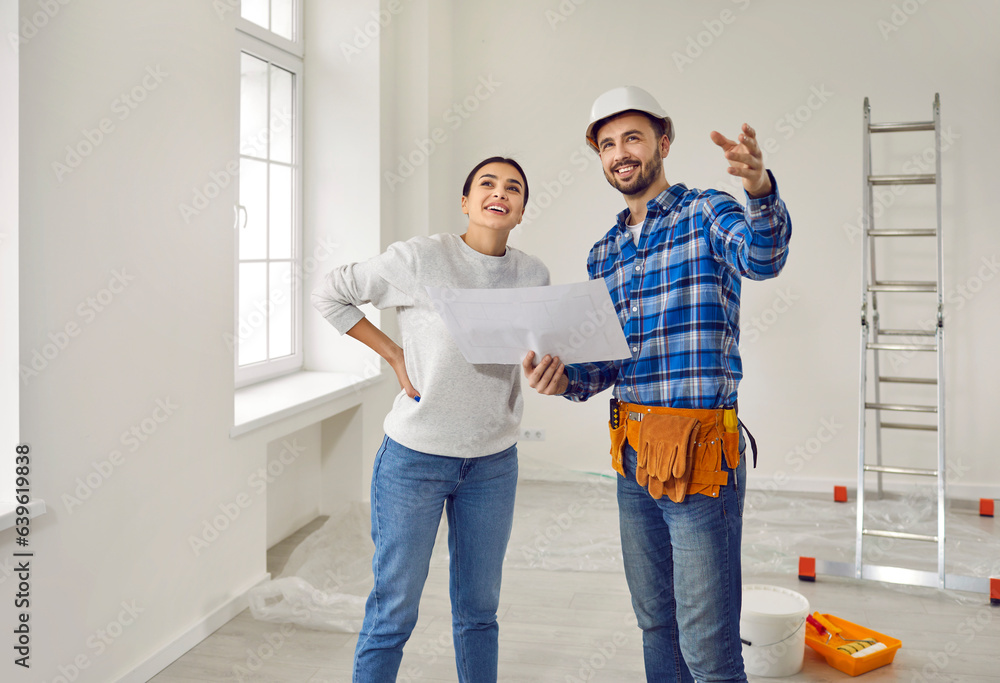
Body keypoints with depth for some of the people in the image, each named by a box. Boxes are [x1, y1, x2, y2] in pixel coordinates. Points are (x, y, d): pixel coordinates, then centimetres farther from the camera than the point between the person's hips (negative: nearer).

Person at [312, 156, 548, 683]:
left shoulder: (533, 276, 1)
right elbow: (329, 294, -2)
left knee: (478, 609, 17)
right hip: (415, 457, -4)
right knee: (394, 610, 6)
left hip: (493, 462, 4)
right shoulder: (420, 258, -12)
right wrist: (393, 354, -7)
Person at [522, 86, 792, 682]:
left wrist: (760, 189, -48)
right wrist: (564, 380, -6)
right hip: (634, 454, 7)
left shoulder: (707, 213, -5)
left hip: (701, 452, -7)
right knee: (655, 622, 21)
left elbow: (763, 258, -28)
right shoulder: (603, 255, 14)